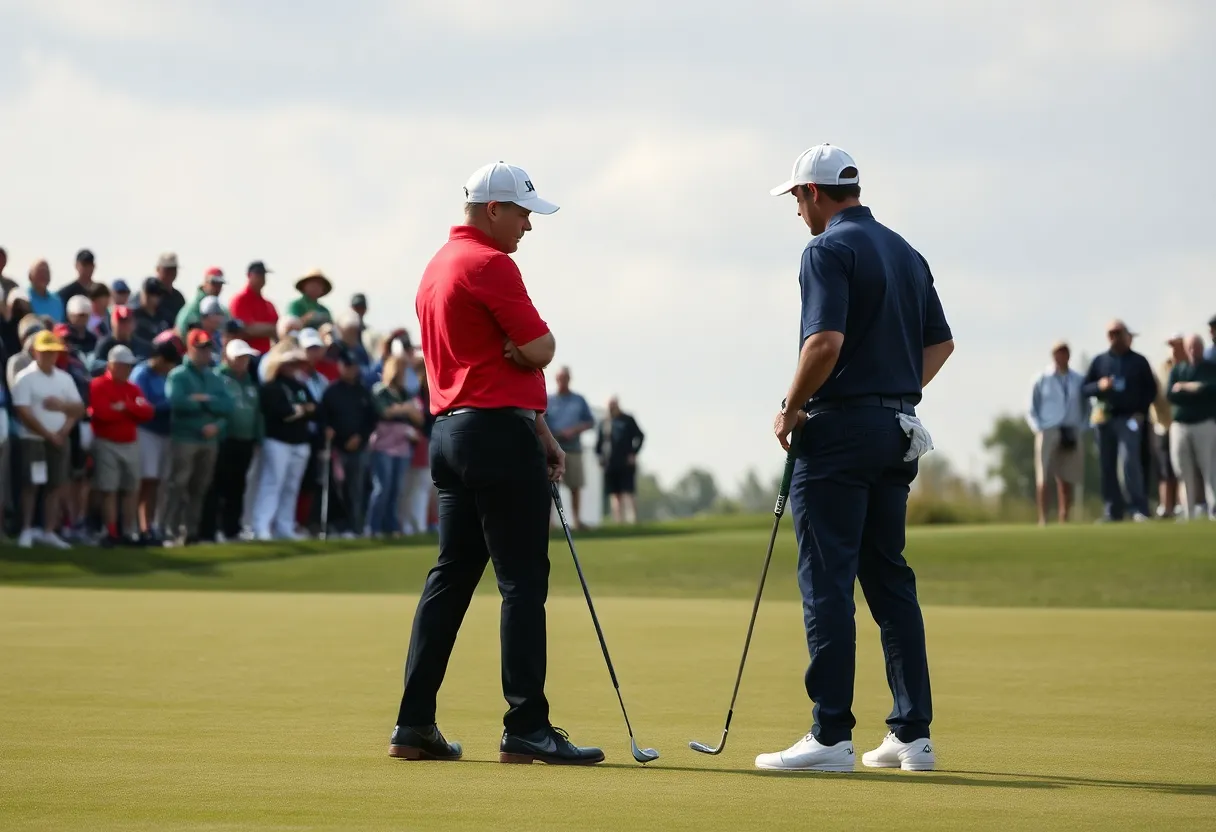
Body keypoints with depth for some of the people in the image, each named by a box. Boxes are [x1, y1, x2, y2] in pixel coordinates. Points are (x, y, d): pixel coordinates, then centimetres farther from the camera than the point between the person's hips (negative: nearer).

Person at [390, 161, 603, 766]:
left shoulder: (438, 267, 19)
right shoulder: (490, 265, -12)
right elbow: (540, 349, -14)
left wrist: (539, 431, 22)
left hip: (449, 430, 10)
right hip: (498, 431, -10)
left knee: (451, 576, 10)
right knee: (522, 581, -7)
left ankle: (415, 725, 8)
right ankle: (526, 728, -8)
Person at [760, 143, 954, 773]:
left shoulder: (829, 250, -10)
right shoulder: (906, 254, 16)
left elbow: (825, 342, -21)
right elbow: (940, 343, 21)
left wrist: (790, 409, -10)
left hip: (838, 429, -8)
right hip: (897, 430, 8)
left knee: (827, 581, -7)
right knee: (890, 577, 11)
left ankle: (830, 735, -9)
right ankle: (913, 733, 9)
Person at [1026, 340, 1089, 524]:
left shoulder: (1078, 380, 10)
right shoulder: (1042, 380, 4)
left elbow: (1086, 408, 16)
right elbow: (1032, 410, 6)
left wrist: (1080, 429, 3)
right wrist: (1040, 430, -7)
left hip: (1072, 434, 2)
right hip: (1048, 432, -2)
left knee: (1067, 480, 0)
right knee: (1043, 477, -10)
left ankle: (1064, 519, 3)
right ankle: (1043, 519, -11)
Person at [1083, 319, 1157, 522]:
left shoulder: (1139, 361, 6)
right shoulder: (1099, 361, 11)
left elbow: (1151, 389, 8)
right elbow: (1085, 388, 11)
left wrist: (1142, 412, -4)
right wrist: (1099, 386, -10)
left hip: (1130, 418, -3)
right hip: (1105, 419, 3)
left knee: (1130, 462, -16)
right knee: (1107, 466, 3)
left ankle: (1140, 509, -16)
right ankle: (1112, 510, 9)